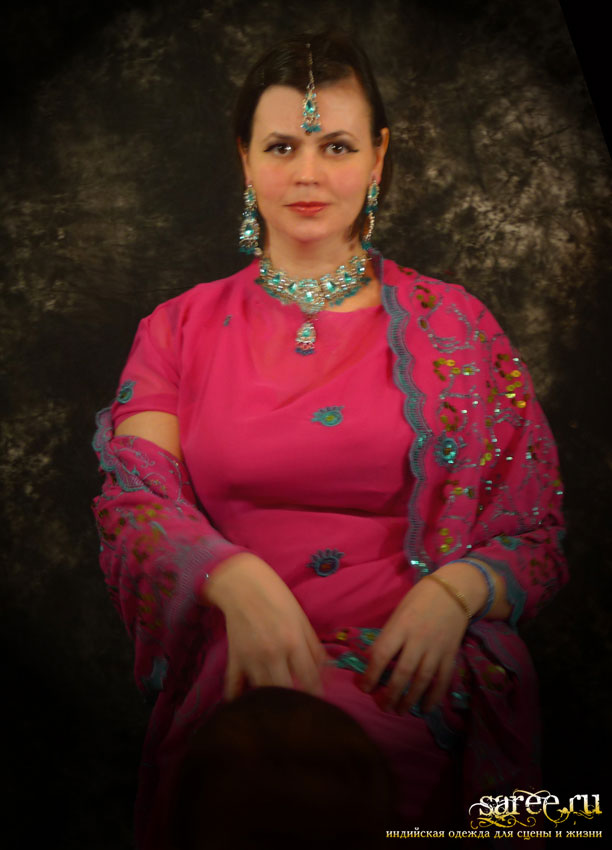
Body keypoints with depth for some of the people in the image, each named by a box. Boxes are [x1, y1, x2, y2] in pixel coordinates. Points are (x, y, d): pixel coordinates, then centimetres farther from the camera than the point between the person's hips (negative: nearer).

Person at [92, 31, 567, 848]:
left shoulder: (452, 326, 7)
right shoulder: (180, 329, 11)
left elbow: (536, 537, 7)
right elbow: (135, 506, -1)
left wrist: (453, 592, -15)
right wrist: (237, 581, -22)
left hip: (410, 679, 0)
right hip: (233, 675, 1)